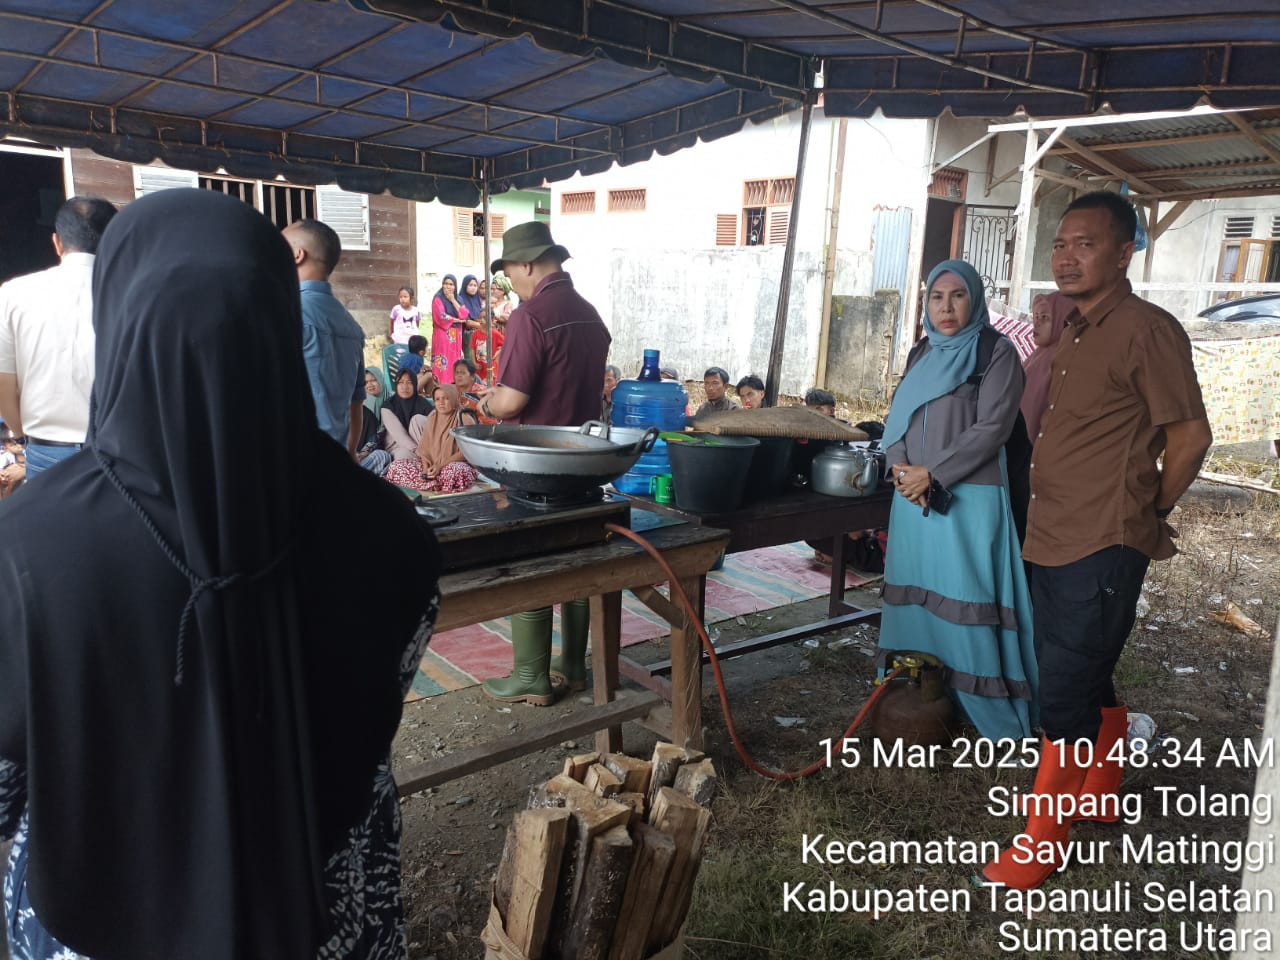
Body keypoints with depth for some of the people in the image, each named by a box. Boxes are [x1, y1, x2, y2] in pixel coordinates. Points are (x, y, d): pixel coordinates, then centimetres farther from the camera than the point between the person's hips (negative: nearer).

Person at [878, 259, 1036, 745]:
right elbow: (897, 417, 13)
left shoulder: (997, 352, -4)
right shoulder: (921, 354, 15)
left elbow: (991, 429, -12)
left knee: (966, 600, -7)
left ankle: (998, 719, 4)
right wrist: (900, 468, -6)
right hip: (914, 499, 6)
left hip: (969, 499, -6)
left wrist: (931, 475, -14)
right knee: (915, 594, 8)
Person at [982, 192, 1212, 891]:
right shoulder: (1075, 334, 14)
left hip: (1102, 550, -9)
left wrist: (1150, 512, 0)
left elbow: (1191, 435, -9)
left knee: (1065, 693, -3)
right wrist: (1043, 341, 10)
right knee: (1089, 681, 21)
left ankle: (1041, 845, 9)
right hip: (1053, 542, 9)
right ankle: (1100, 799, 39)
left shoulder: (1146, 330, -12)